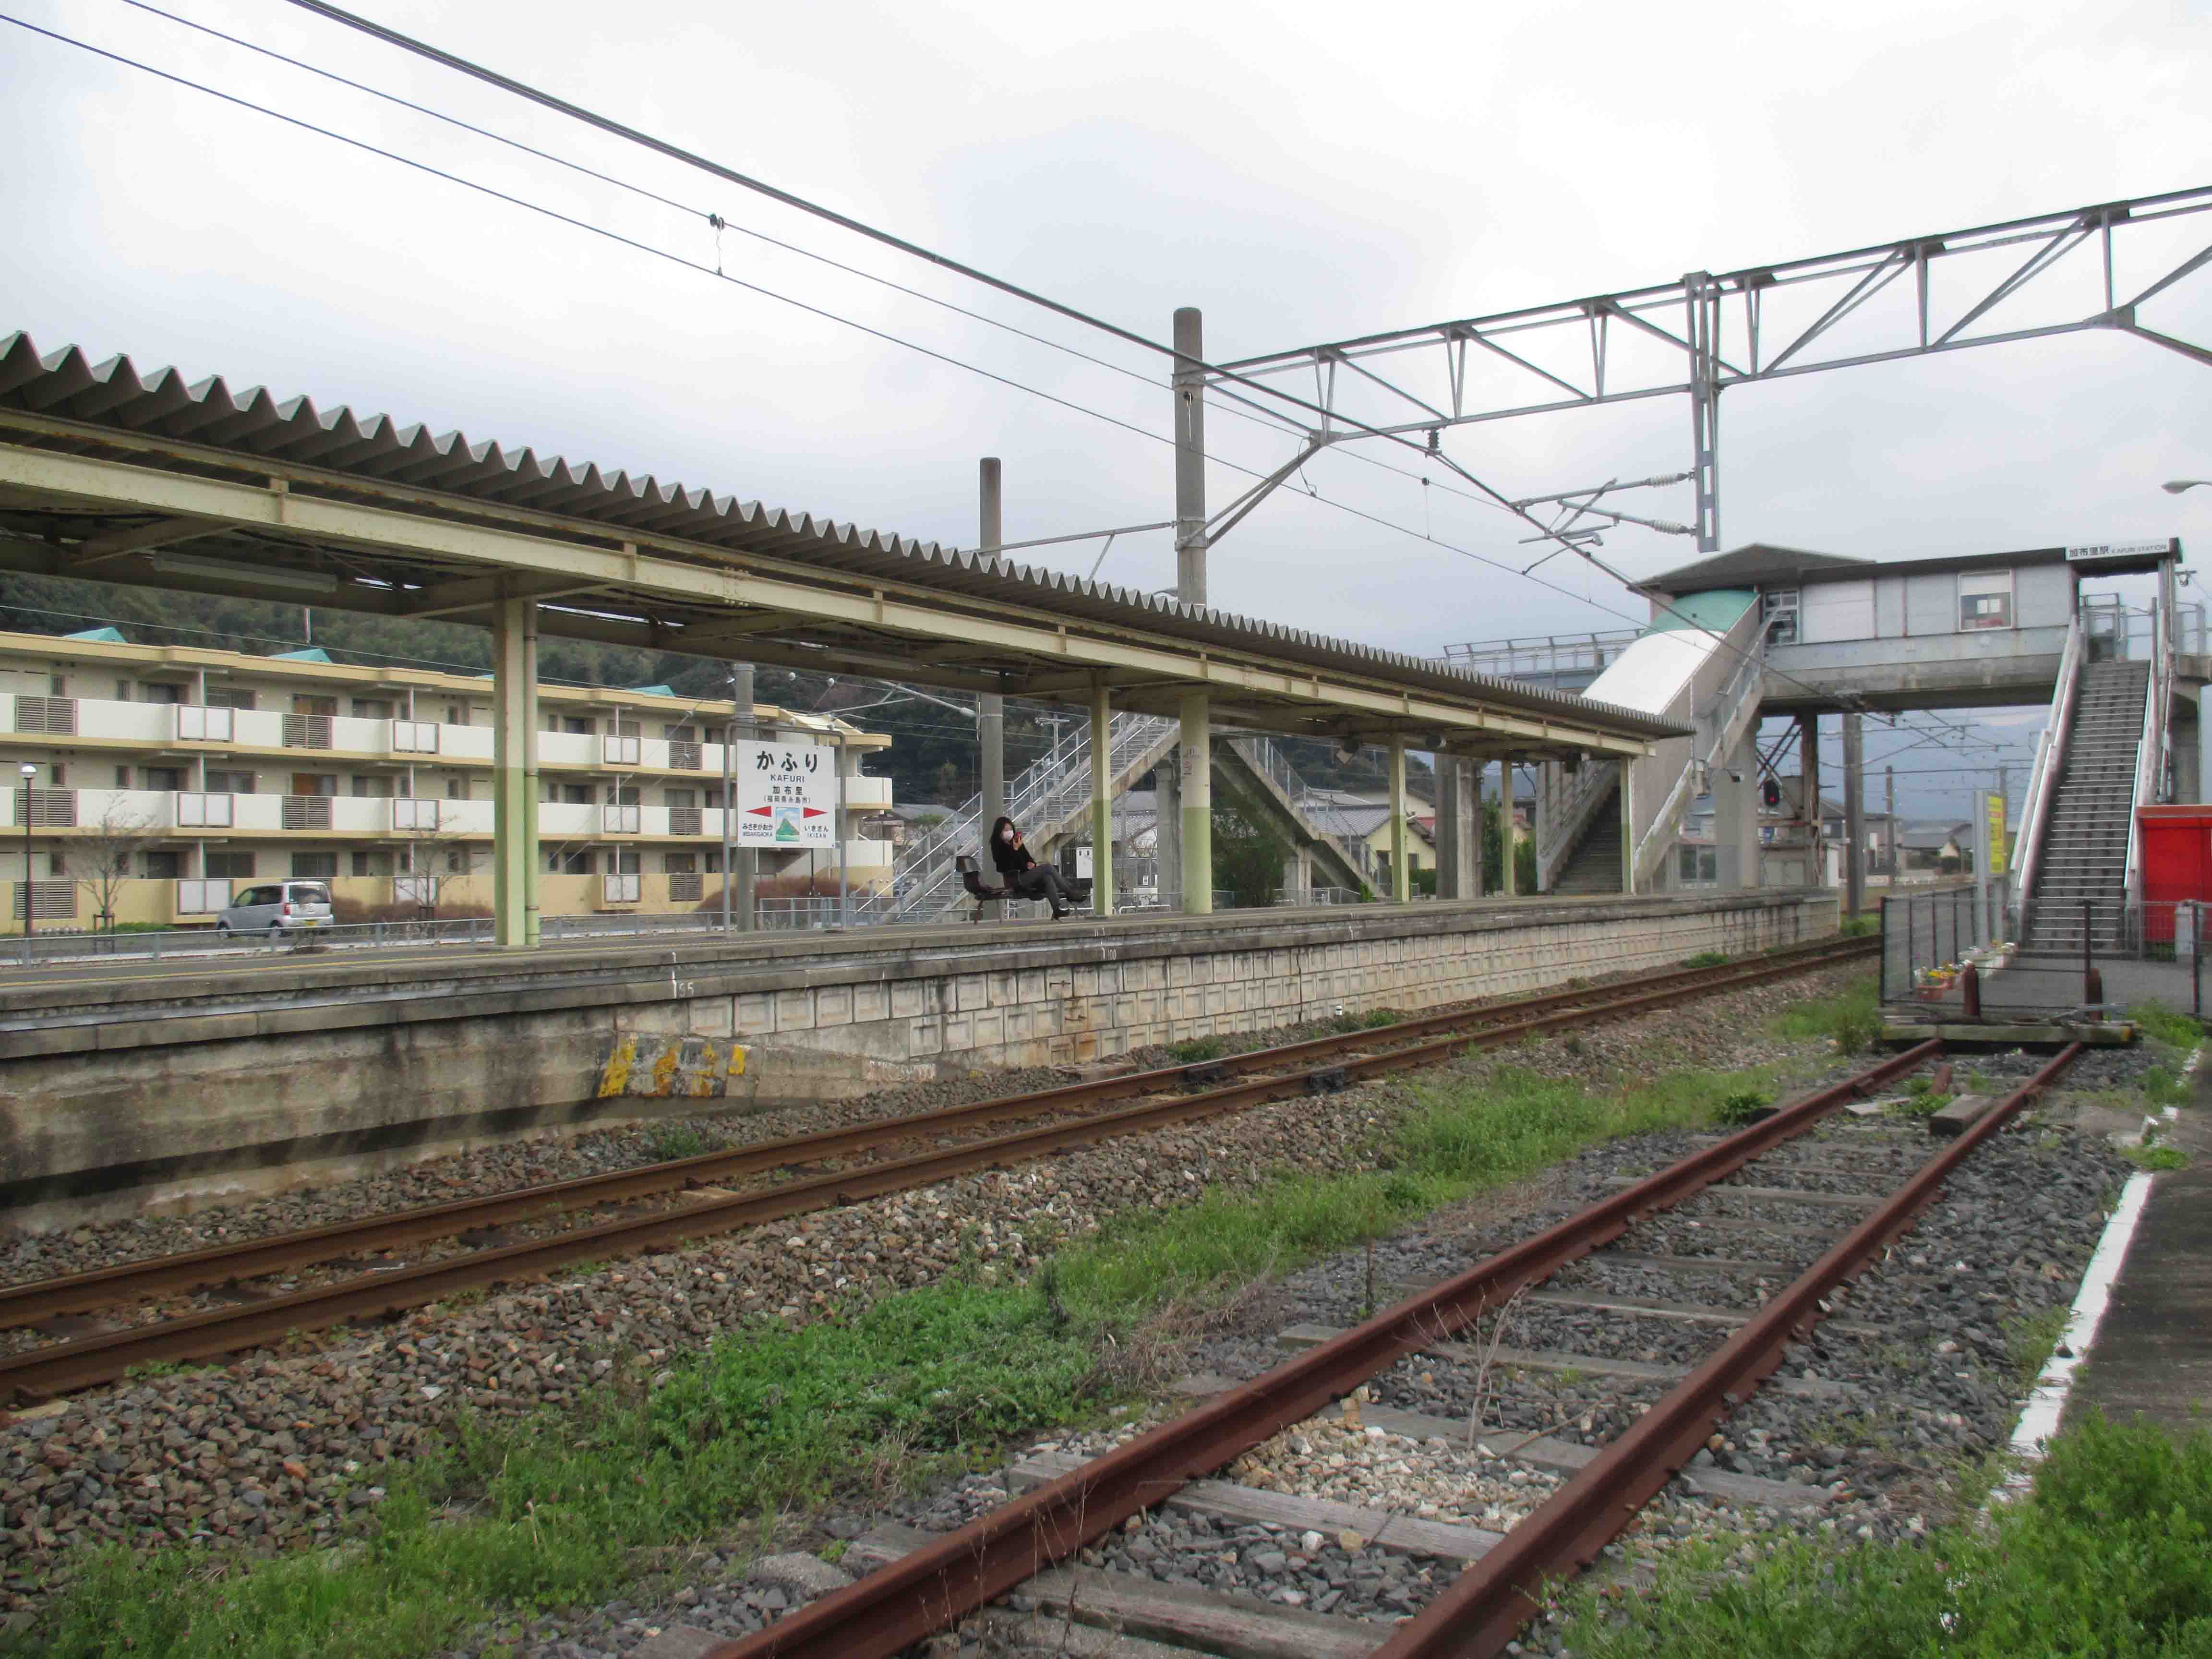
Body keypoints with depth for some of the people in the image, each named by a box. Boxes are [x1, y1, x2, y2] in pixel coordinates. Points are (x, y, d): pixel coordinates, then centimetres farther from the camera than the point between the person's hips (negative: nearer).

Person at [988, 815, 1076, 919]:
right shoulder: (998, 848, 0)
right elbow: (1008, 866, -12)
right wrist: (1015, 850, -18)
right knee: (1047, 868, -23)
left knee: (1047, 877, -26)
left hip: (1026, 877, 7)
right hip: (1015, 880, -7)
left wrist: (1032, 864, 3)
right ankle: (1070, 893, -22)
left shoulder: (1016, 843, 19)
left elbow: (1028, 858, 26)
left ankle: (1058, 909, -37)